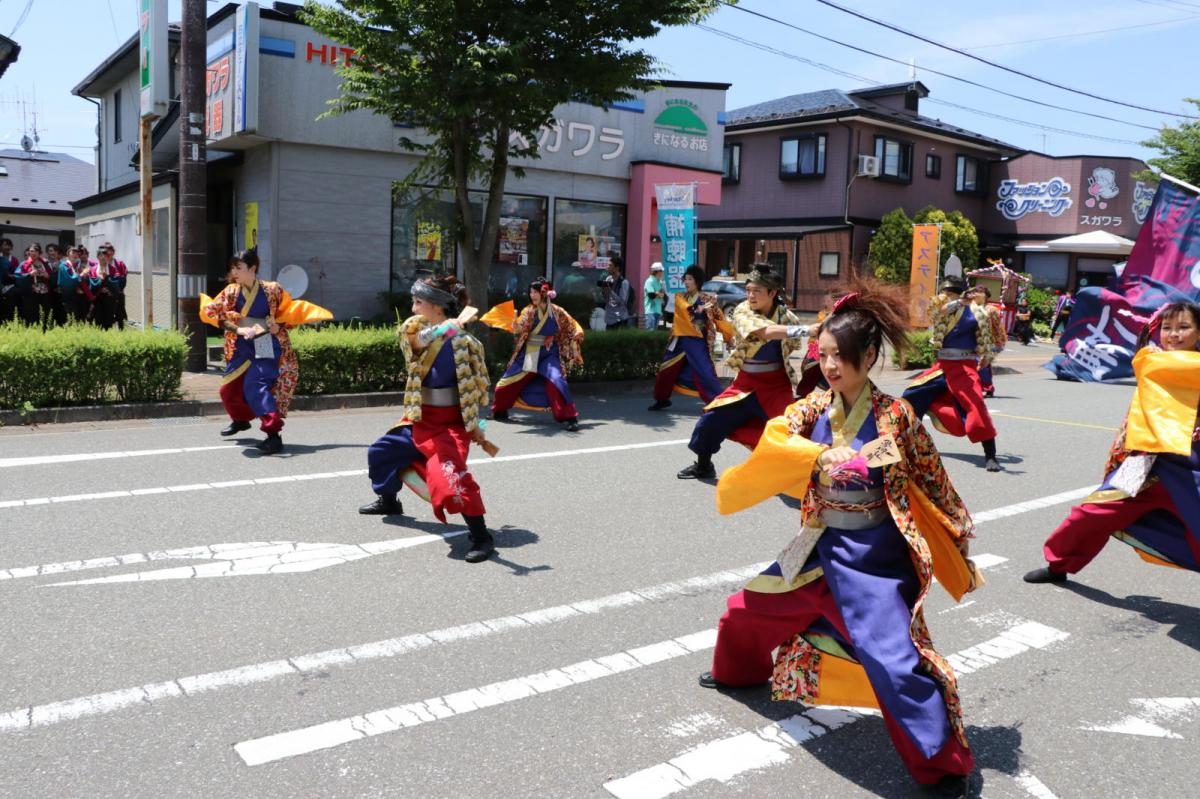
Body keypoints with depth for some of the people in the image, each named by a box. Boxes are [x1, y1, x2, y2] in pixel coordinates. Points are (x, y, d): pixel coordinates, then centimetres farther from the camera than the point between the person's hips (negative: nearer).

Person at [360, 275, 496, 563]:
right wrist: (441, 330, -42)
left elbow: (472, 387, -11)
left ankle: (482, 537, -21)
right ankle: (388, 501, 53)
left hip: (451, 425, -8)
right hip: (420, 421, 8)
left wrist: (474, 425, -10)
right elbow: (412, 337, -24)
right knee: (382, 452, 25)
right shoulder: (418, 331, 0)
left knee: (449, 472, -30)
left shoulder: (460, 341, -17)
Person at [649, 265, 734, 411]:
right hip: (681, 339, 4)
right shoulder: (680, 297, 6)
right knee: (666, 370, 8)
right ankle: (662, 399, 27)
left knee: (705, 372, -11)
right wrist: (698, 309, -33)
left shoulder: (708, 299, 0)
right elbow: (684, 308, -15)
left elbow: (719, 318, 4)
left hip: (698, 341, -4)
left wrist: (729, 336, 1)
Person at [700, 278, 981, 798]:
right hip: (820, 546, 6)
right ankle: (740, 671, 51)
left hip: (874, 554, -6)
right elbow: (775, 439, -18)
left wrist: (959, 540, 0)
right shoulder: (815, 406, -1)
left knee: (893, 655, -18)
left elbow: (934, 484, -5)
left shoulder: (893, 416, -14)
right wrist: (828, 456, -31)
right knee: (746, 610, 18)